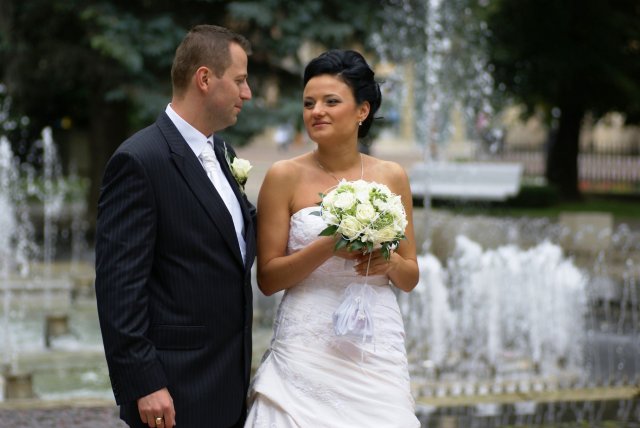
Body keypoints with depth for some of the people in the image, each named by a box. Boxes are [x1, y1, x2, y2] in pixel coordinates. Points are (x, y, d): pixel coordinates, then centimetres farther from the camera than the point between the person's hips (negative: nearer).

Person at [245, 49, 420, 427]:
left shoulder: (392, 177, 6)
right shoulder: (285, 176, -1)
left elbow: (410, 278, 12)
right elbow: (268, 278, -2)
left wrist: (389, 262, -10)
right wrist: (327, 247, -16)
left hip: (376, 350, 2)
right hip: (306, 350, -2)